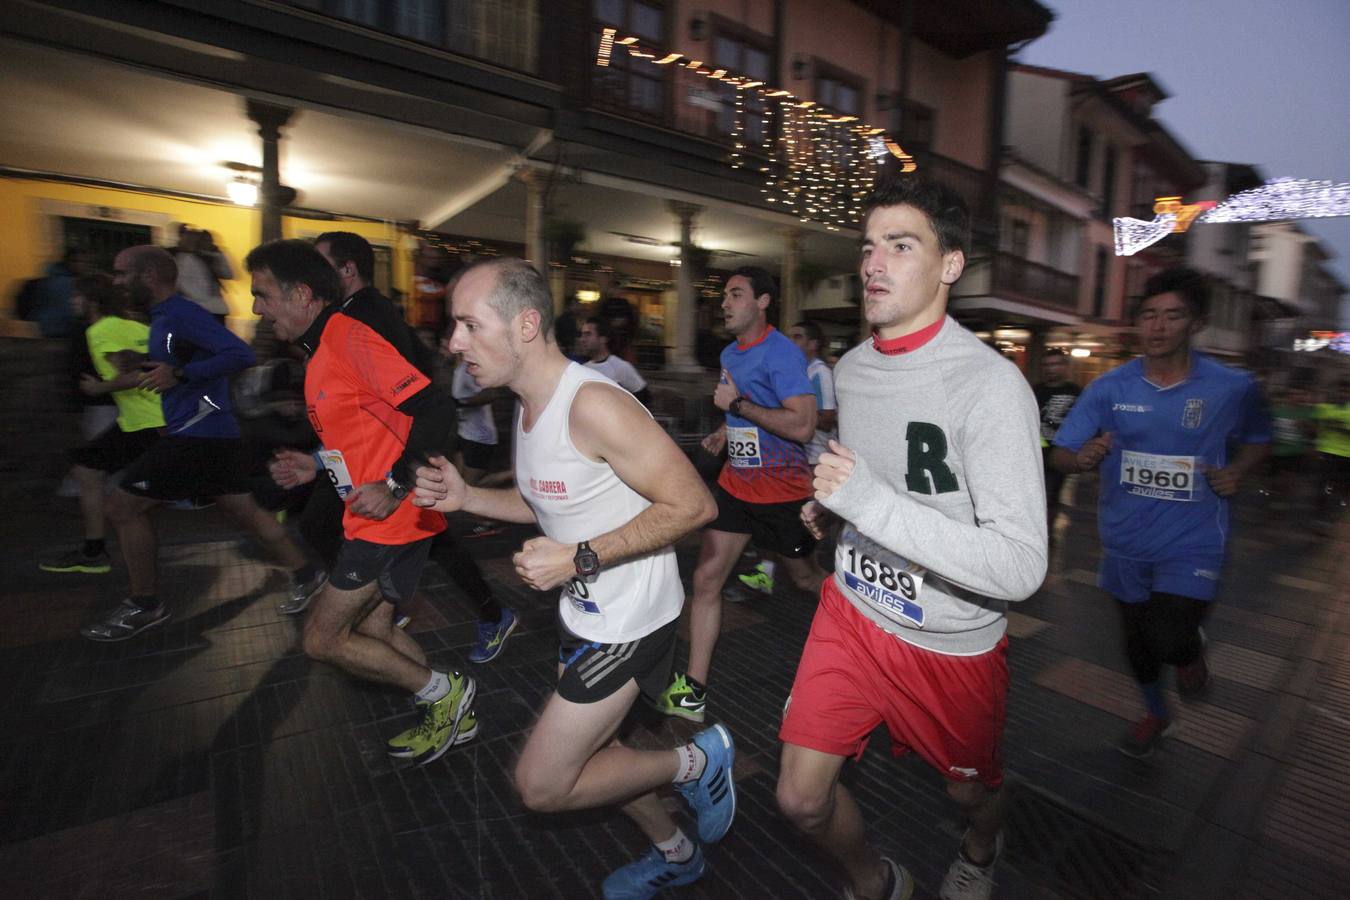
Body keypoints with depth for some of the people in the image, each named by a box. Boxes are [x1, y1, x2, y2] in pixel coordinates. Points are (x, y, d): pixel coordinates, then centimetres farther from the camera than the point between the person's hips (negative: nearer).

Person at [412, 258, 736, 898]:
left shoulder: (594, 405, -26)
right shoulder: (528, 405, 4)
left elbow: (691, 504, -25)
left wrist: (579, 558, -26)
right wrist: (465, 498, 0)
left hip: (628, 622, -9)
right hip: (586, 616, 9)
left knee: (541, 785, 1)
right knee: (586, 751, 23)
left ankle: (697, 760, 18)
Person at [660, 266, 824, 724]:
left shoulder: (782, 353, -17)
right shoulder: (730, 354, 10)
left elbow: (802, 425, -27)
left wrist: (737, 404, -23)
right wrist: (724, 433, 9)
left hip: (782, 491, -6)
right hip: (735, 484, 7)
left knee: (806, 578, 14)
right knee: (706, 579, 0)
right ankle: (693, 690, 10)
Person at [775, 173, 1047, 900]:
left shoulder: (991, 384, -23)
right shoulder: (850, 367, 0)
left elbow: (1022, 566, -29)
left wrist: (871, 502, -35)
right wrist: (831, 502, 0)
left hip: (953, 641, -4)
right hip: (853, 609, 5)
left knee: (971, 790, 24)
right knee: (800, 798, 6)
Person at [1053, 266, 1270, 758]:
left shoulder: (1233, 387, -8)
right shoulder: (1109, 387, -8)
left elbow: (1258, 439, 12)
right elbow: (1060, 454, -8)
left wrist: (1238, 470, -9)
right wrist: (1082, 457, -31)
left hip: (1191, 540, -2)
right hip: (1126, 540, 2)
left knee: (1169, 641, -16)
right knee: (1137, 640, 18)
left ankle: (1192, 649, 24)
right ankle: (1156, 715, 47)